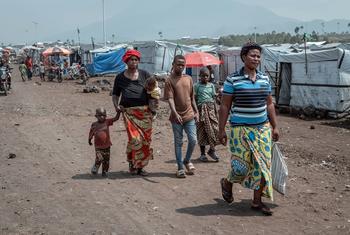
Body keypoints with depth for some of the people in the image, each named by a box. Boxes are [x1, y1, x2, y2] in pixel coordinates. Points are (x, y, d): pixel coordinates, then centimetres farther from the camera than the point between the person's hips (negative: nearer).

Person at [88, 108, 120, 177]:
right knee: (99, 158, -14)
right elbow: (91, 133, 11)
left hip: (107, 145, 2)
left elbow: (116, 118, -6)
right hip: (98, 146, -2)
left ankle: (104, 172, 22)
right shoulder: (94, 125, -1)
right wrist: (89, 140, 16)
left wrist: (118, 112, -18)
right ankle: (95, 168, 11)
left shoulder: (107, 122, -1)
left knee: (106, 160, 7)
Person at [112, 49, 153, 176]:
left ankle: (140, 166, 17)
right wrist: (116, 105, -2)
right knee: (135, 139, -15)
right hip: (129, 112, -2)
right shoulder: (120, 77, 9)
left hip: (145, 112, 2)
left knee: (145, 140, 2)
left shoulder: (144, 74, 9)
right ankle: (131, 163, 9)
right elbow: (115, 94, 17)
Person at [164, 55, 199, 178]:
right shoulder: (169, 80, -6)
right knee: (178, 142, 6)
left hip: (189, 115, 4)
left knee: (193, 140, 2)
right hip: (177, 117, -4)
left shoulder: (188, 79, 9)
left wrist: (196, 111, 12)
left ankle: (187, 160, 27)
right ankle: (180, 168, 16)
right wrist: (175, 113, -26)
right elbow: (170, 98, -14)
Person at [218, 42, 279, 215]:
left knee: (263, 164, 4)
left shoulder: (264, 79, 7)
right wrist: (221, 130, -8)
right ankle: (227, 183, 30)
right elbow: (225, 106, -6)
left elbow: (269, 104, 14)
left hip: (262, 128, 5)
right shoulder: (233, 80, -8)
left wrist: (274, 126, 12)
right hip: (241, 129, -5)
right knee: (242, 165, -4)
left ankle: (257, 201, 17)